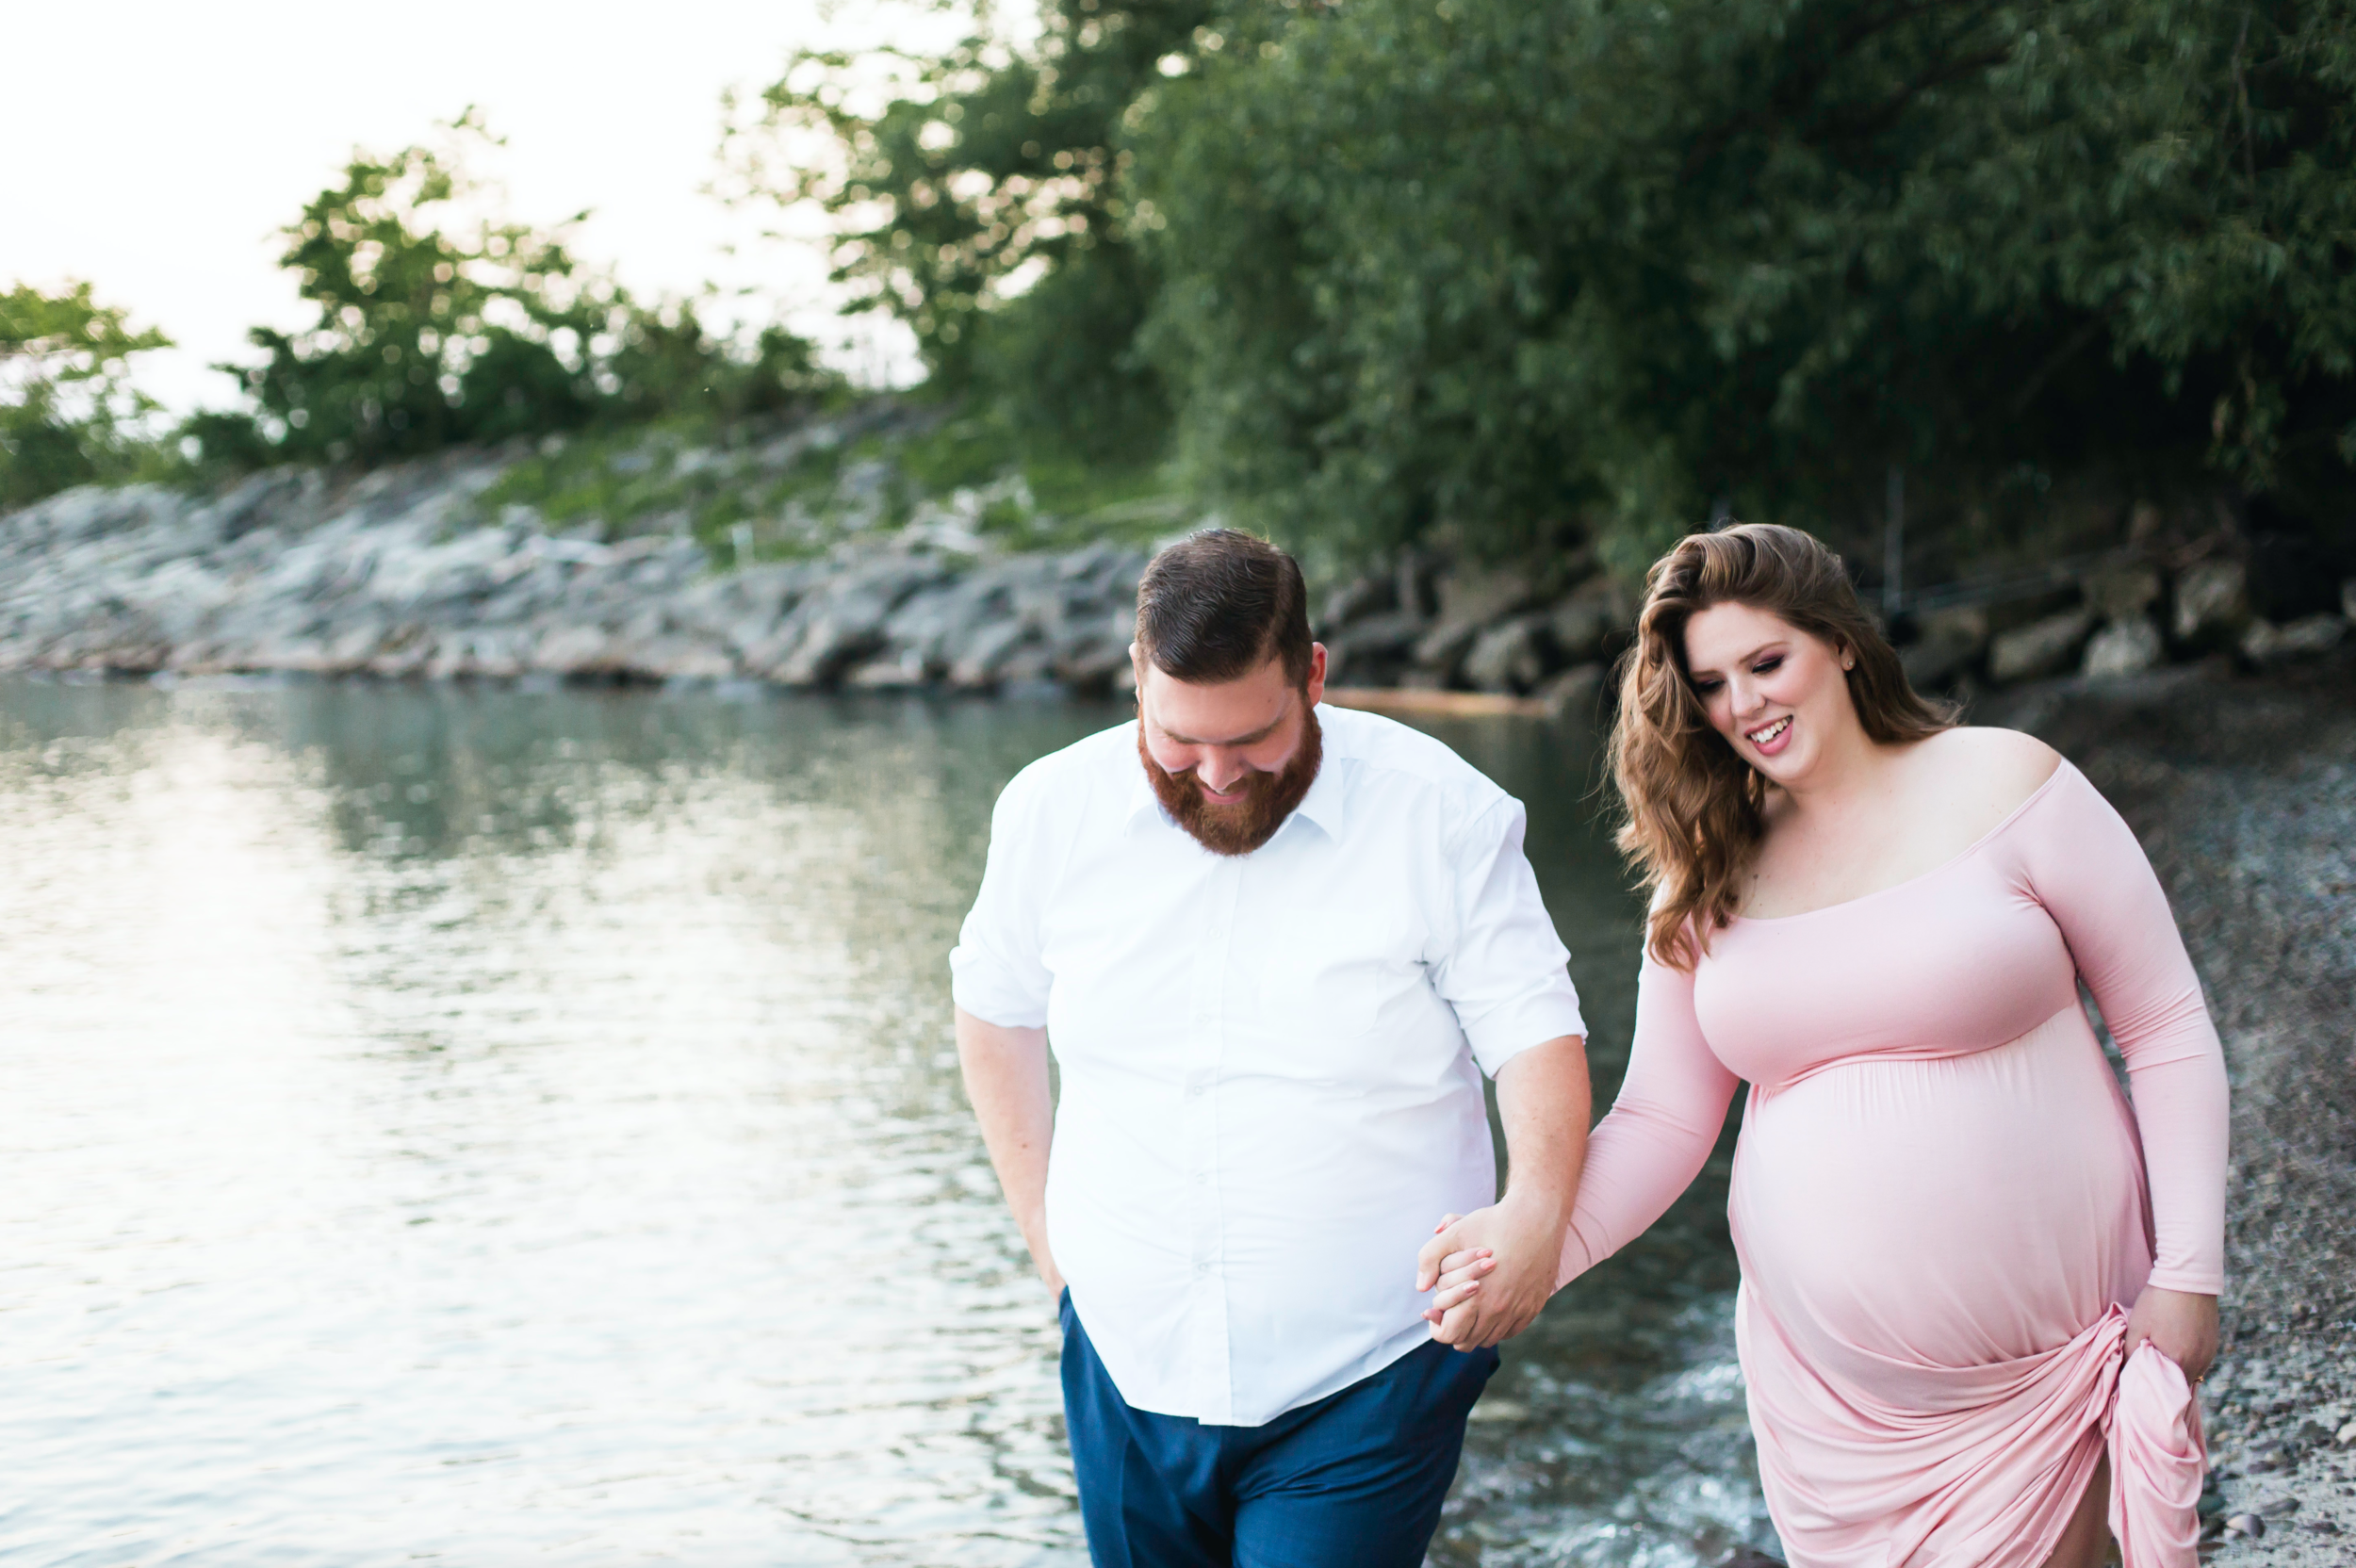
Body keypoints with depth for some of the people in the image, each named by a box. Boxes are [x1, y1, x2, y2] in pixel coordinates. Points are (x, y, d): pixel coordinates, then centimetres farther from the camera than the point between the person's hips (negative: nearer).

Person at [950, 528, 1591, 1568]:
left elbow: (1536, 1032, -8)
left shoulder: (1442, 815, -9)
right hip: (1129, 1367, 4)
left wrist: (1537, 1208, -27)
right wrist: (1042, 1221, 9)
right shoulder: (1053, 811, -1)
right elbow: (995, 1013, 15)